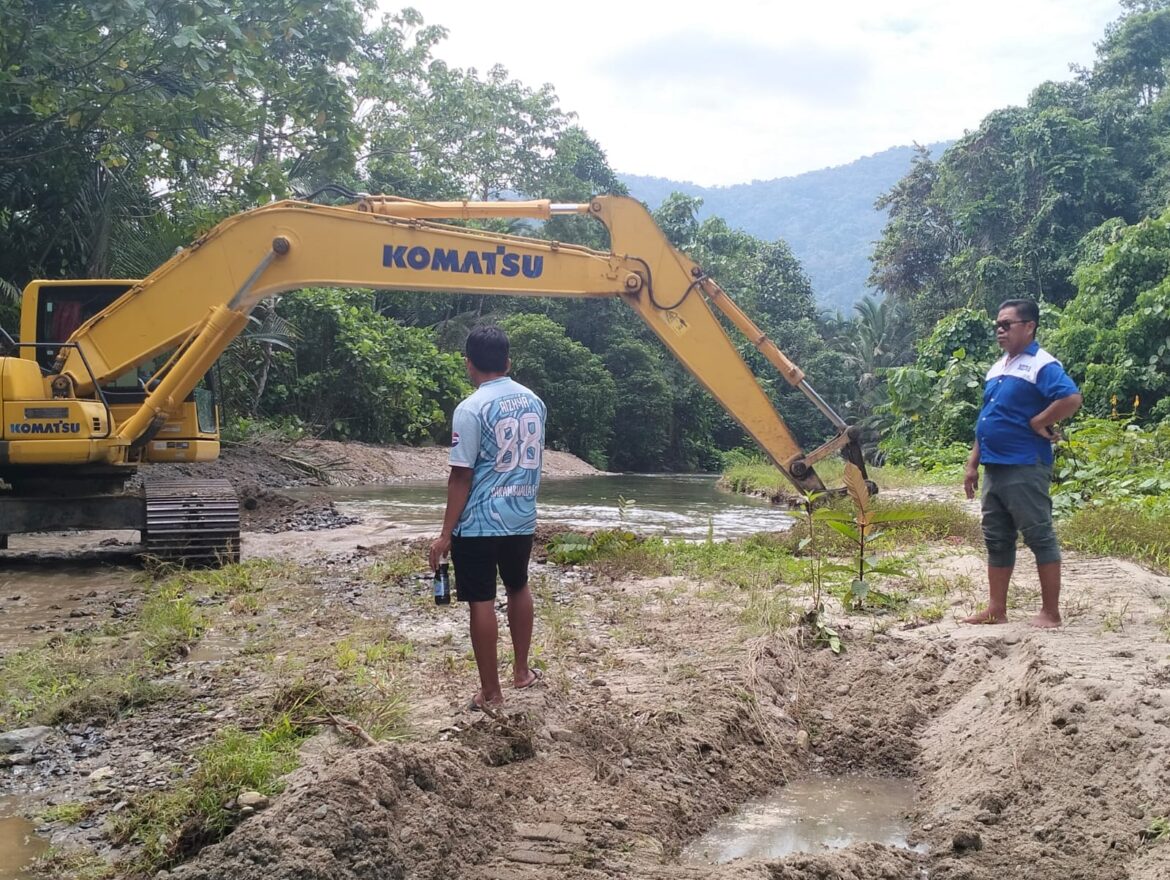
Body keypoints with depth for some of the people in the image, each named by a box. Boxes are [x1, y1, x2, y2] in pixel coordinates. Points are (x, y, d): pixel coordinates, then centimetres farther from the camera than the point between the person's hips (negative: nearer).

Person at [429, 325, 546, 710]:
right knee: (519, 588, 24)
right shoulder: (534, 402, 3)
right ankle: (521, 671, 36)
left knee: (482, 602, 3)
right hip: (523, 518, 6)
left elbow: (461, 477, -16)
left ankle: (491, 692, 9)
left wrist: (446, 533, -10)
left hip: (479, 523, -6)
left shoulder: (471, 409, -16)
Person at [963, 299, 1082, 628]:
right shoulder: (997, 368, 16)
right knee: (997, 539, 11)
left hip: (1025, 468, -9)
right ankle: (996, 610, 18)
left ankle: (1051, 613, 5)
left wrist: (1037, 423, -16)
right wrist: (973, 464, 17)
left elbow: (1072, 399, -26)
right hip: (994, 468, 9)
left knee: (1040, 537, -1)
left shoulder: (1042, 365, -10)